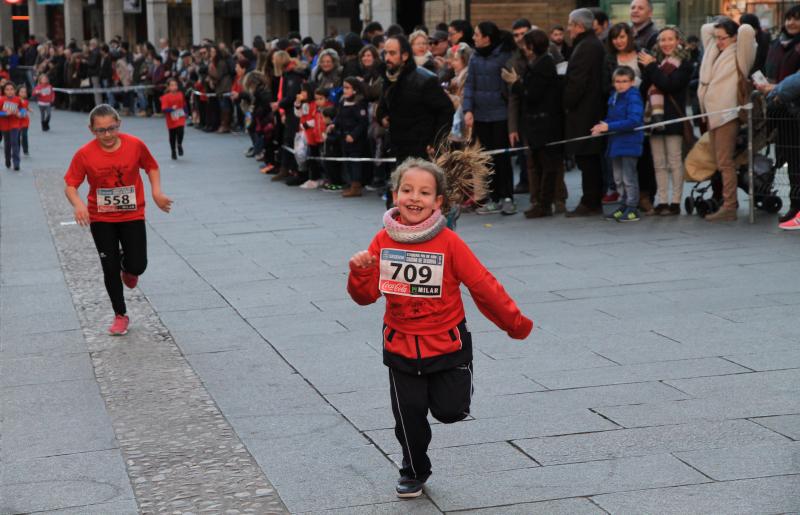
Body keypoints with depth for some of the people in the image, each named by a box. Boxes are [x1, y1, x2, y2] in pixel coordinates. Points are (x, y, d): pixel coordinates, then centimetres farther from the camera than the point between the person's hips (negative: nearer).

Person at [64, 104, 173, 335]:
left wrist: (156, 192, -8)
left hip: (132, 215, 0)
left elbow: (151, 167, 6)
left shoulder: (135, 145, -12)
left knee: (137, 266, -7)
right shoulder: (84, 154, -14)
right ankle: (120, 316, 21)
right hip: (101, 219, 0)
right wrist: (78, 204, -30)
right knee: (110, 269, 4)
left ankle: (128, 266, 32)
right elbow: (70, 186, -10)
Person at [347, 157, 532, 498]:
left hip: (447, 344, -2)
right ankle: (414, 472, 33)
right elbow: (366, 296, -2)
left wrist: (515, 323, -7)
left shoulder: (448, 242, -14)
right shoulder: (383, 242, -6)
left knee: (450, 410, -4)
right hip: (401, 346, 2)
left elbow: (483, 286, -10)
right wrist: (359, 273, -22)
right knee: (409, 415, 8)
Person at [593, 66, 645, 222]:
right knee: (618, 178, 16)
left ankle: (632, 208, 6)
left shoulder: (633, 97, -16)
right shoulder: (613, 97, 8)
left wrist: (609, 127, -25)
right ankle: (623, 206, 26)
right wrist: (603, 125, -6)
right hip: (615, 143, 8)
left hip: (630, 143, -8)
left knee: (629, 178, -2)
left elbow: (633, 121, -24)